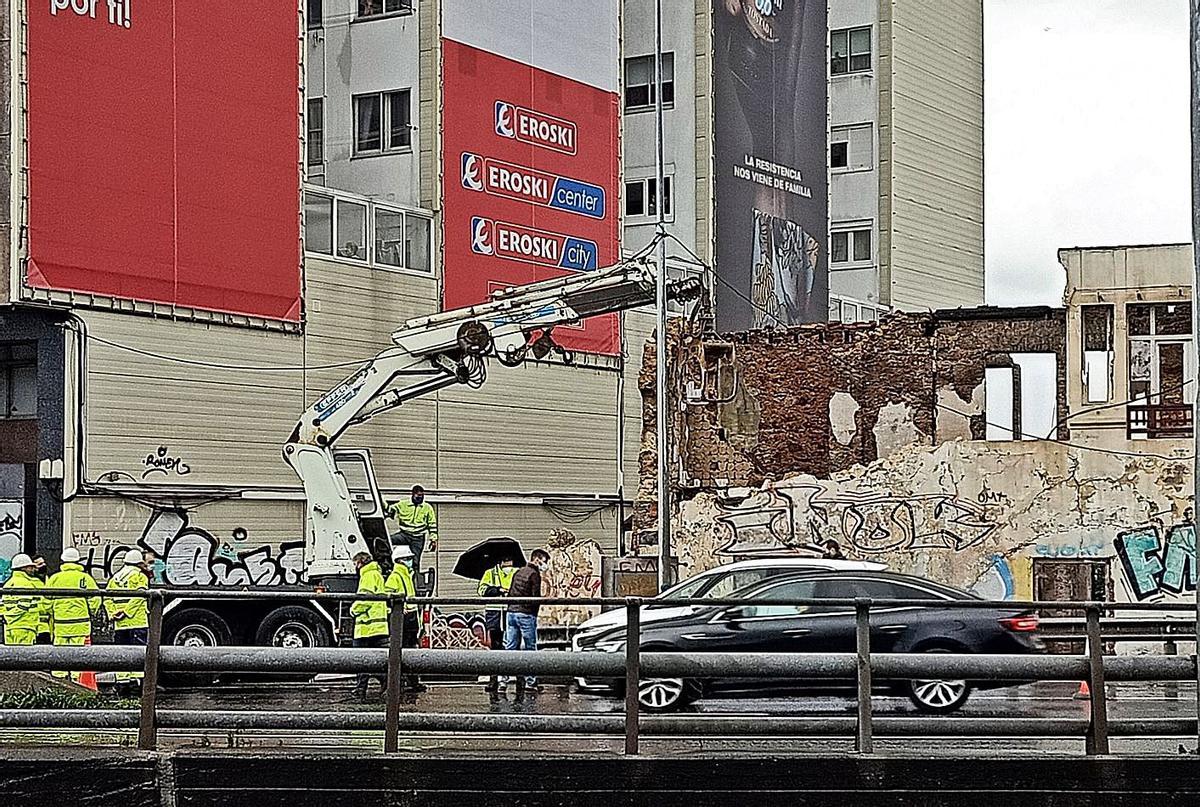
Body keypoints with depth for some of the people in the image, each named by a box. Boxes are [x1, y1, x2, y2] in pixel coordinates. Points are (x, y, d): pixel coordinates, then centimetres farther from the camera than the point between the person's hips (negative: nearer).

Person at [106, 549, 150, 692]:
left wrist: (113, 614, 4)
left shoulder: (115, 578, 17)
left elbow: (108, 597, 9)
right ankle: (137, 678, -10)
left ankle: (122, 680, 8)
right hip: (137, 621, -5)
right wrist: (127, 612, -14)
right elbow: (138, 596, -15)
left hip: (119, 623, 5)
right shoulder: (139, 576, -2)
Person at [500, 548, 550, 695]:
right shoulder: (534, 574, -8)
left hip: (512, 612, 7)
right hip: (526, 614, -7)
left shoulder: (518, 572, 16)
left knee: (509, 647, 6)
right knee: (530, 649, 1)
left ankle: (502, 680, 0)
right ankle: (530, 682, 1)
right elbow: (536, 597, -14)